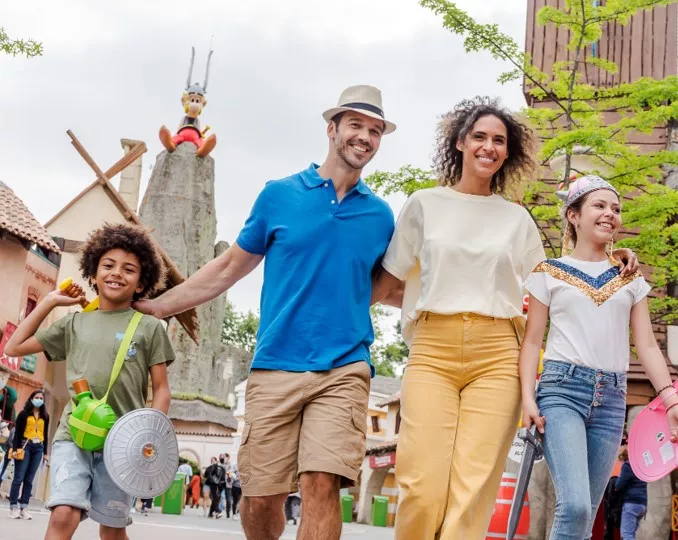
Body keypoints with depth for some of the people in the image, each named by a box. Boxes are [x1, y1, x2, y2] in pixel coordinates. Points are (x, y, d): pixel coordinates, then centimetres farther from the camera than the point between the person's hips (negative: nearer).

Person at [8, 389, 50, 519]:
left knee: (29, 479, 1)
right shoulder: (24, 414, 3)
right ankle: (13, 507, -5)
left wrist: (45, 452, 11)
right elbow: (17, 432, -1)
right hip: (25, 446, -3)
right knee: (19, 478, -7)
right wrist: (15, 449, -9)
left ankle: (24, 507, 1)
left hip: (38, 448, 3)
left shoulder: (45, 416, 14)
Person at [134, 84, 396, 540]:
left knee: (322, 485, -17)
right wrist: (155, 306, 10)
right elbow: (228, 269, 12)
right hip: (275, 367, 0)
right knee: (260, 499, 1)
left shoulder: (380, 215, 11)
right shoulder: (280, 195, 6)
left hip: (343, 370, 0)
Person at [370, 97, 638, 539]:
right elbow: (386, 285, 16)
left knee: (473, 492, -10)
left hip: (496, 355, 1)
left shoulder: (517, 218, 17)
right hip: (433, 350, -1)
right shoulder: (425, 205, 12)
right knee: (422, 489, -14)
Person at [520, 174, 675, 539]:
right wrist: (527, 396, -9)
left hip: (611, 398, 4)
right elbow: (532, 341, 4)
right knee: (574, 506, -21)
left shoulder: (630, 279, 16)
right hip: (562, 387, -4)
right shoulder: (549, 273, 7)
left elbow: (646, 345, 10)